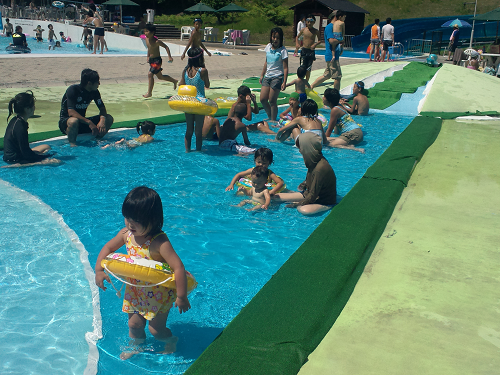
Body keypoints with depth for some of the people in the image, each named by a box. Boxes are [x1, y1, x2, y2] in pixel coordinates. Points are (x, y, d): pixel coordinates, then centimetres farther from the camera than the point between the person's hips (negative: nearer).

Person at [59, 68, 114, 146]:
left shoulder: (94, 92, -3)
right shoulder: (73, 90, -21)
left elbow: (102, 108, -1)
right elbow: (71, 112, -31)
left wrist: (102, 119, -25)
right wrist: (89, 122, -41)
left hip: (82, 121, 6)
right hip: (65, 121, -6)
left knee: (109, 118, -10)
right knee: (74, 121, -42)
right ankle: (72, 145, -23)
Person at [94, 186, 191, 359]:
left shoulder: (159, 242, -34)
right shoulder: (126, 234, -12)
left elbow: (178, 267, -36)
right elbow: (108, 248, 6)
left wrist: (181, 297, -33)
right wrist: (99, 270, -4)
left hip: (158, 292, -5)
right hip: (135, 290, 6)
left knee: (156, 329, 8)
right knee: (134, 324, 16)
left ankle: (171, 341, 41)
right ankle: (137, 347, 46)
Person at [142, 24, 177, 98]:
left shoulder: (156, 41, -19)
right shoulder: (147, 39, 2)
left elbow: (166, 47, -11)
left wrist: (169, 56, -16)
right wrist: (148, 57, 20)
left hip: (157, 60, -9)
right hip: (151, 60, 9)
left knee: (150, 74, -16)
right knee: (160, 76, 18)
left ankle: (149, 92, -7)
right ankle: (174, 81, 38)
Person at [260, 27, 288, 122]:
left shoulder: (282, 50, -10)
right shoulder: (268, 47, 8)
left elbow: (285, 68, -11)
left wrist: (284, 82, -16)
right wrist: (262, 75, 21)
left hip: (277, 77, -6)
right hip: (267, 76, 6)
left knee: (272, 100, -6)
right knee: (263, 99, 3)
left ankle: (273, 120, 8)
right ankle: (270, 117, 21)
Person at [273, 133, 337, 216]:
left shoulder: (321, 168, -31)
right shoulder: (314, 161, -3)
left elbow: (313, 195, -26)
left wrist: (297, 204, -17)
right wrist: (305, 183, 3)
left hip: (325, 202, -7)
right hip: (309, 194, 8)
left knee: (304, 210, -42)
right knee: (275, 197, -5)